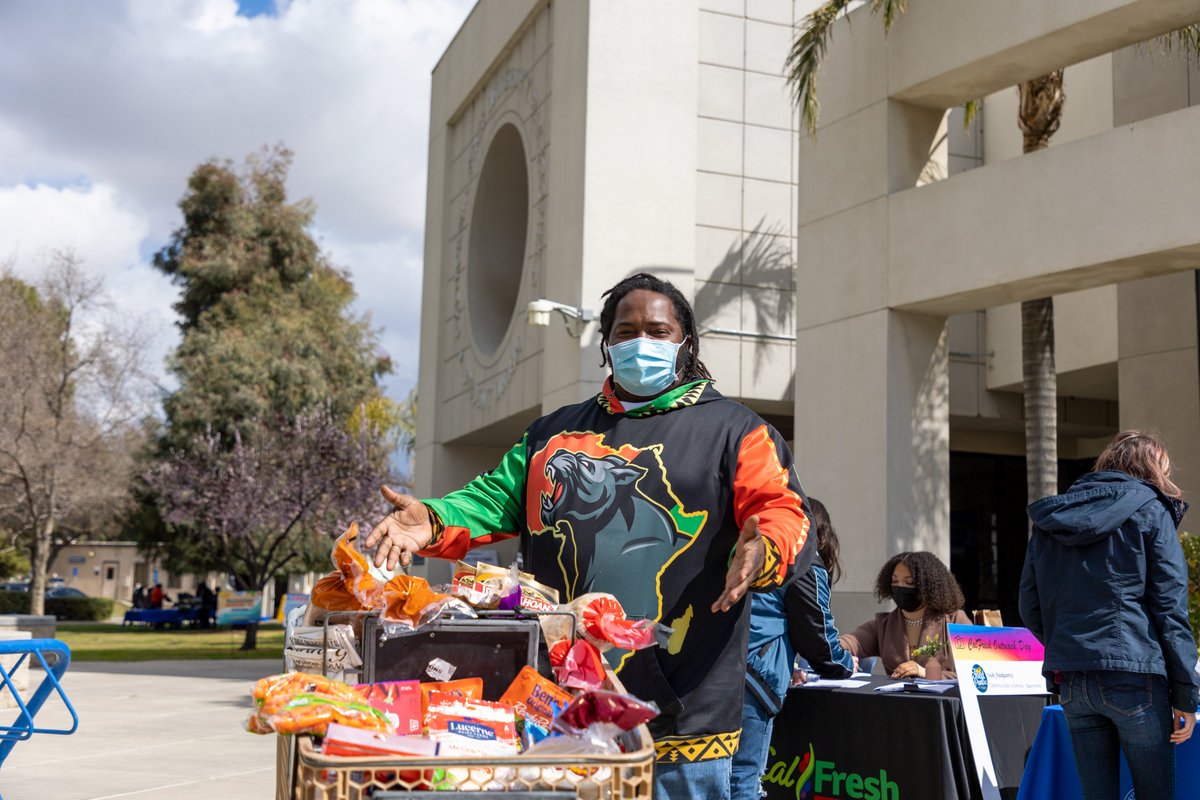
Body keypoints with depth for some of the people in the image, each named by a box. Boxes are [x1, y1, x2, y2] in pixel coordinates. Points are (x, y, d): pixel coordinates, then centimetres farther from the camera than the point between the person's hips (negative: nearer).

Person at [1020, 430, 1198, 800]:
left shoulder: (1050, 519, 16)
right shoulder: (1149, 511, 2)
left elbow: (1030, 608, 15)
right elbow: (1170, 609, -3)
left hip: (1071, 681, 5)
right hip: (1132, 673, -4)